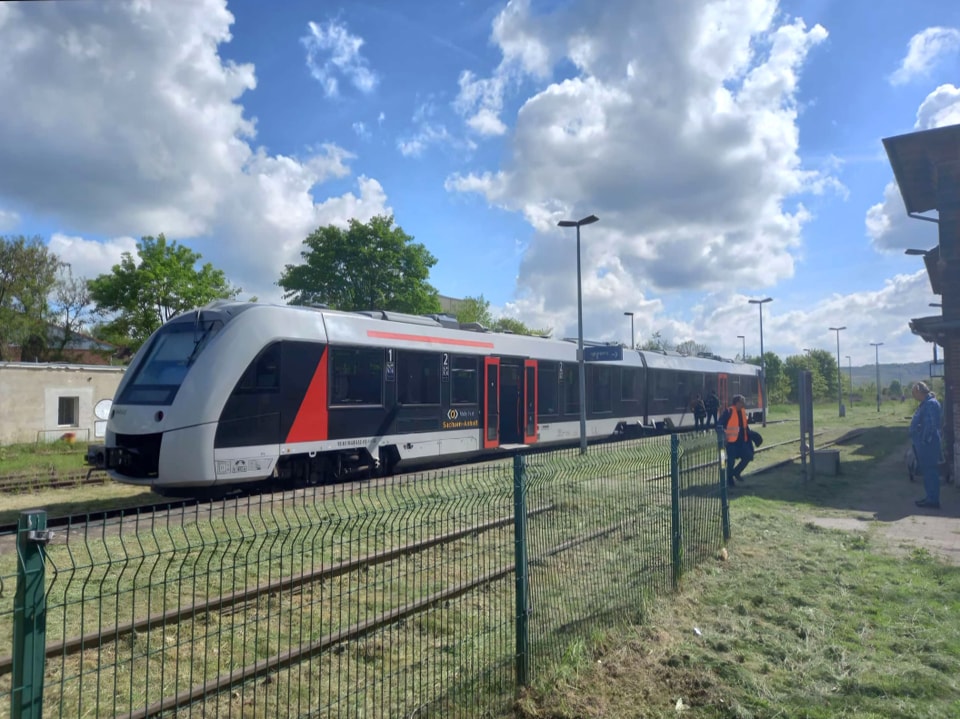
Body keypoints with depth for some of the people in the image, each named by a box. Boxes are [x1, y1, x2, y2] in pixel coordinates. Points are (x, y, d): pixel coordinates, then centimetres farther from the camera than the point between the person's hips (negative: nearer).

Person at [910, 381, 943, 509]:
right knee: (926, 471, 16)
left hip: (927, 445, -11)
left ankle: (933, 500, -1)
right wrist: (919, 441, 18)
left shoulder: (931, 404, -18)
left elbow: (930, 425, -24)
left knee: (930, 471, -5)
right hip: (922, 444, 11)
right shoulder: (925, 403, 15)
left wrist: (924, 440, -21)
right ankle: (930, 497, 24)